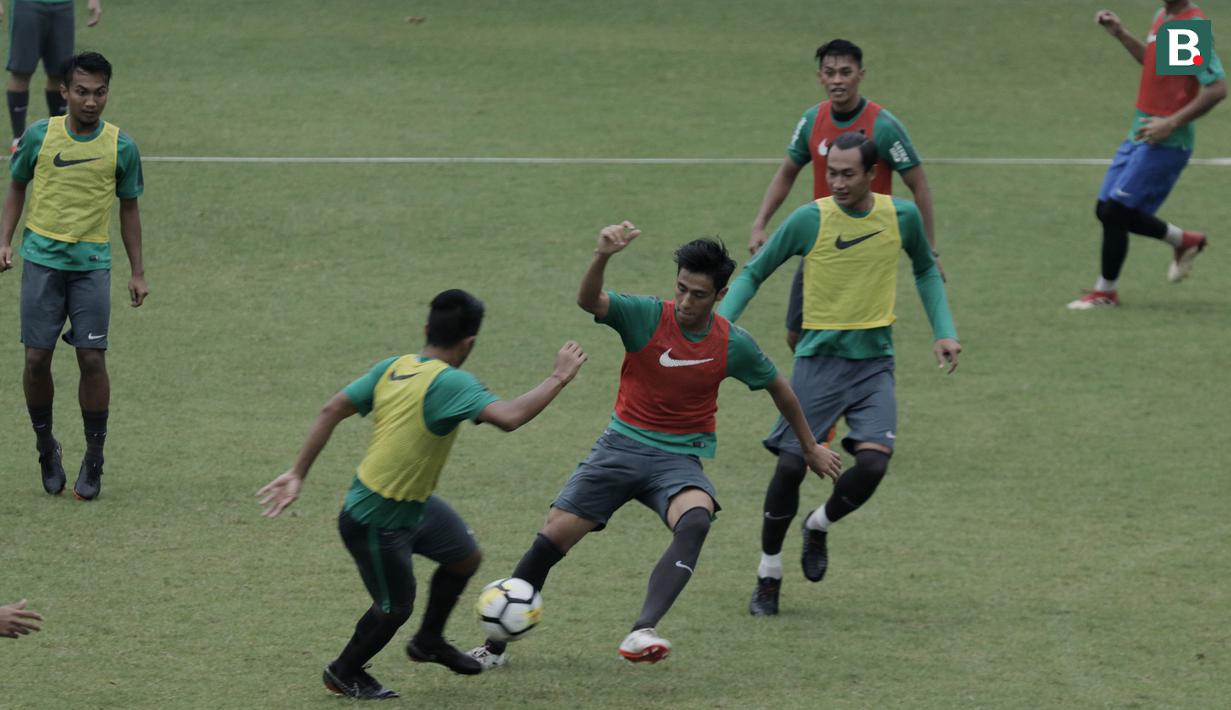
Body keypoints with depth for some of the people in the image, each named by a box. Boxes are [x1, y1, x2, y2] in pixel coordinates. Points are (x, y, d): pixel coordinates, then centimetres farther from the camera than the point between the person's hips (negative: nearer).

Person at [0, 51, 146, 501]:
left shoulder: (121, 146, 0)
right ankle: (46, 446, 19)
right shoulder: (39, 136, -1)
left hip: (92, 263, 0)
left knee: (92, 359, -6)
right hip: (42, 257, 0)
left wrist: (138, 273, 9)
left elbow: (129, 208, 10)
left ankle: (94, 459, 4)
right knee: (37, 358, -2)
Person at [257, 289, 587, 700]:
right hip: (376, 522, -9)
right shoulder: (450, 383, -28)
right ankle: (344, 673, 36)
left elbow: (332, 411, -2)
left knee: (465, 558, 20)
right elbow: (509, 417, -41)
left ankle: (429, 642, 41)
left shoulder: (393, 369, -4)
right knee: (395, 608, 12)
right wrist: (559, 379, -28)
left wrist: (297, 474, 4)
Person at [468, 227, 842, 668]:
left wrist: (810, 447, 24)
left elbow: (778, 388, 14)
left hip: (679, 459, 0)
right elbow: (589, 301, -30)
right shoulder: (645, 316, -10)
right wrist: (602, 257, -50)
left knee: (696, 520, -34)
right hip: (623, 445, 0)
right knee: (551, 539, -7)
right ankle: (495, 646, 12)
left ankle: (641, 633, -46)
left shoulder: (734, 345, -4)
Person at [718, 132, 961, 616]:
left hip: (874, 362, 1)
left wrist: (944, 331, 10)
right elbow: (755, 272, 4)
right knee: (790, 466, -6)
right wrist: (721, 322, -11)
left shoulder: (901, 217, 0)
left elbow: (925, 270, 20)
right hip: (818, 358, -1)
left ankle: (819, 527, 16)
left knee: (872, 463, -17)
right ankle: (769, 577, 14)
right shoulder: (809, 220, -7)